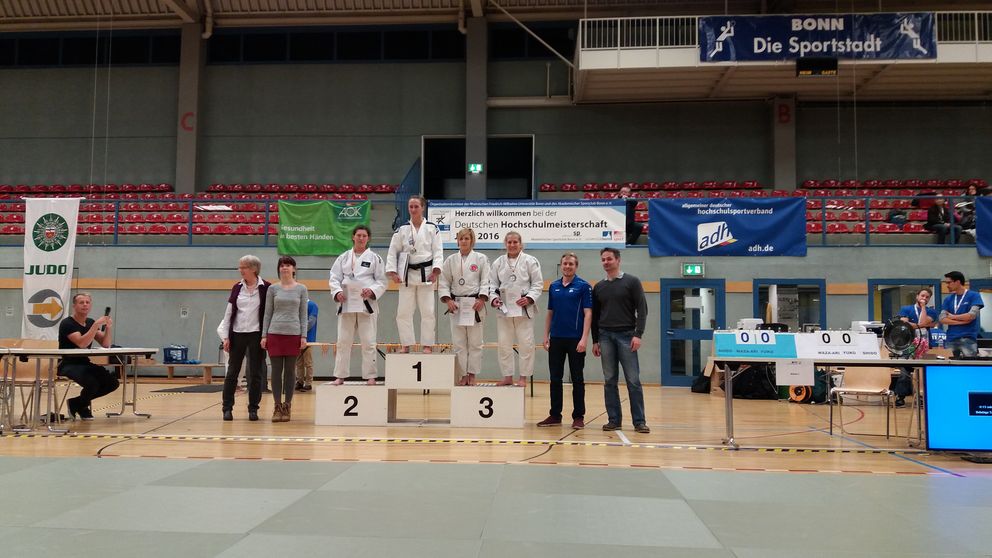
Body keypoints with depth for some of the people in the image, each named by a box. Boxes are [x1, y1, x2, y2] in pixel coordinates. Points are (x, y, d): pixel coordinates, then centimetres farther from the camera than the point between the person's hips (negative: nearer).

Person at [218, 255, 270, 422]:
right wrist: (225, 337, 3)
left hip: (256, 335, -3)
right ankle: (227, 408, 13)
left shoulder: (266, 288, -3)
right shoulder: (237, 288, 6)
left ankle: (253, 409, 12)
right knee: (232, 372, 5)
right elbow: (228, 313, 8)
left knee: (256, 374, 2)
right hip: (237, 334, 3)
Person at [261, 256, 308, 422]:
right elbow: (268, 313, 8)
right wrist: (264, 335, 2)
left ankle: (287, 407, 11)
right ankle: (277, 407, 8)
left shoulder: (301, 289, 6)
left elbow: (303, 314, 5)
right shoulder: (273, 289, 7)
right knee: (276, 370, 1)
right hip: (275, 333, 0)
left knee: (290, 371, 3)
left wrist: (304, 336, -2)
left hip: (293, 334, 0)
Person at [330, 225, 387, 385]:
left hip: (367, 304, -2)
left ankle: (370, 376, 6)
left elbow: (382, 281, 3)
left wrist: (372, 291, -15)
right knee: (343, 341, 5)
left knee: (368, 342, -1)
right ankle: (340, 375, 12)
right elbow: (334, 278, 8)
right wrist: (337, 292, -10)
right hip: (346, 303, 2)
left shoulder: (375, 258, 5)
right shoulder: (343, 258, 10)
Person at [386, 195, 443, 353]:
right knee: (404, 312, 2)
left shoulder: (432, 228, 3)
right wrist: (393, 272, -3)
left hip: (426, 274, -1)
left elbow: (438, 251, -1)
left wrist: (435, 271, -12)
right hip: (407, 274, 2)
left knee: (427, 312, 0)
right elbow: (393, 252, 7)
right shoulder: (402, 230, 7)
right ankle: (406, 345, 12)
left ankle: (427, 345, 10)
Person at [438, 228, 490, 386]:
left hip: (475, 304, -2)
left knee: (475, 342, 1)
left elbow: (485, 281, -1)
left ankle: (472, 375, 10)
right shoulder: (450, 260, 9)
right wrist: (448, 300, -5)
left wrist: (481, 299, -13)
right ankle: (463, 375, 11)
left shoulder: (481, 259, 3)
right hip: (456, 304, 2)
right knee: (459, 343, 3)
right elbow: (443, 283, 8)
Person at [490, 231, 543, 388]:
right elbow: (492, 284, 11)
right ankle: (507, 376, 18)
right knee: (504, 345, 7)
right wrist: (494, 298, -6)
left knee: (526, 344, -1)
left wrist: (529, 298, -14)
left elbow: (538, 284, -1)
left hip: (523, 308, -3)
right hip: (504, 308, 3)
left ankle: (523, 377, 10)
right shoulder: (498, 262, 9)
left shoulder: (530, 261, 0)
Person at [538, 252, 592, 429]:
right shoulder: (553, 287, 10)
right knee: (555, 379, 8)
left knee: (577, 379, 2)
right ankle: (555, 415, 16)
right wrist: (546, 336, 7)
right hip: (556, 339, 4)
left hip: (575, 339, -4)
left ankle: (578, 416, 9)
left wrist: (584, 338, -16)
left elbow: (588, 313, -8)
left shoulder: (583, 286, -4)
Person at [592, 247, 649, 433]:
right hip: (605, 337, 4)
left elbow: (642, 309, -5)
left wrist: (638, 334, -14)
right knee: (609, 381, 4)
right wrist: (595, 340, 10)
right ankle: (614, 420, 10)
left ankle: (639, 421, 1)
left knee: (633, 380, -4)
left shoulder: (632, 282, 0)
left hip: (626, 336, -4)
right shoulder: (598, 287, 13)